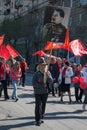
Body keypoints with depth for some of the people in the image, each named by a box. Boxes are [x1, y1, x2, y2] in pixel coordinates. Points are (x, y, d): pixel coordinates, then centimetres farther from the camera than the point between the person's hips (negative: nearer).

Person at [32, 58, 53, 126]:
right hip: (38, 92, -4)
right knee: (38, 106, -9)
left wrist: (48, 76, -19)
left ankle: (41, 118, 27)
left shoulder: (48, 73, 3)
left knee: (43, 105, 12)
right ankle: (38, 120, -4)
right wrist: (42, 85, -16)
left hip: (45, 92, 4)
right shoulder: (36, 74, -10)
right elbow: (34, 83, -13)